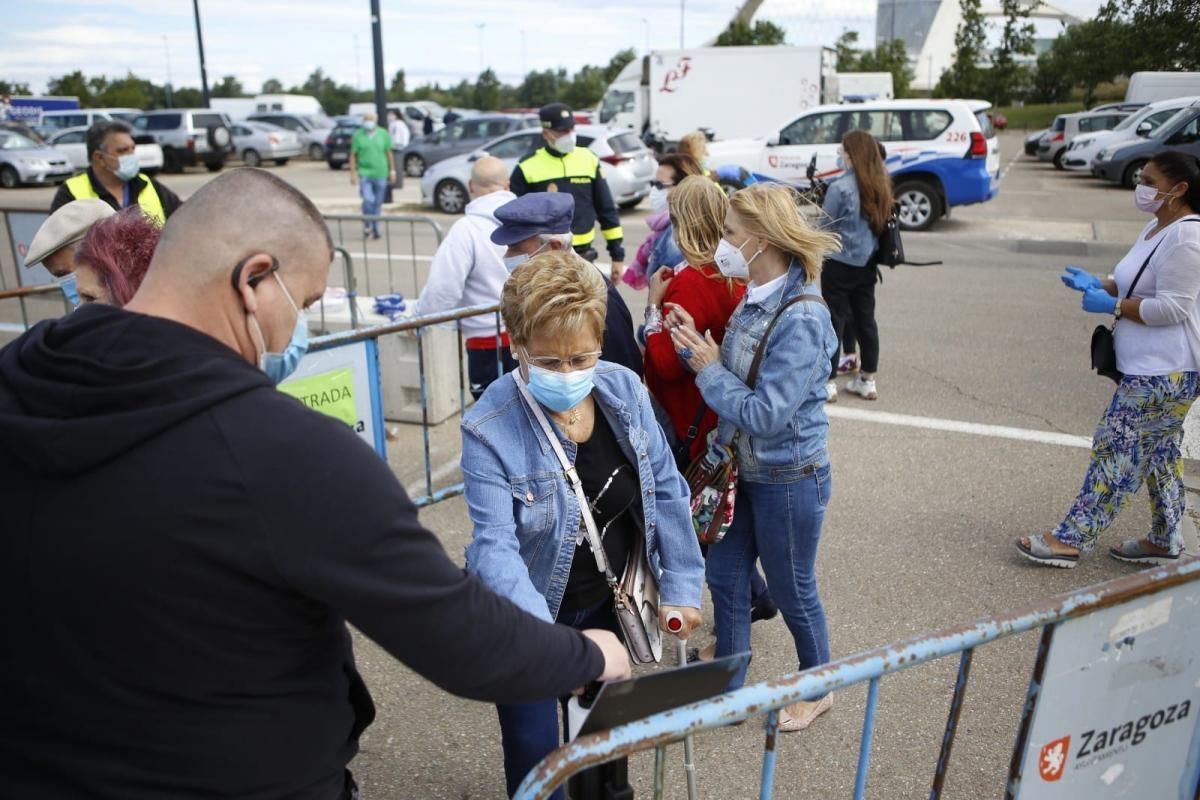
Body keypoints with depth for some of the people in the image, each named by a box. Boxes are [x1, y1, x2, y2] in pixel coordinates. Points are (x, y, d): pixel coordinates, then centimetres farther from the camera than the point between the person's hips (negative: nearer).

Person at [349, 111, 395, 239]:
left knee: (378, 203, 8)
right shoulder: (357, 135, 1)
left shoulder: (383, 134, 5)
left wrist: (392, 170, 6)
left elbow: (389, 153, 10)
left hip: (380, 174, 2)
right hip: (364, 173, -2)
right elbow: (353, 155, 3)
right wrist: (353, 173, -2)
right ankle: (367, 224, 1)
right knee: (368, 200, -18)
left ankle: (375, 228, 21)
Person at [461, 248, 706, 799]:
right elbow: (494, 546, -30)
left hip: (611, 605, 4)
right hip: (528, 617, -4)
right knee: (535, 753, 10)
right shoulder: (489, 428, -25)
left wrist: (681, 587, -6)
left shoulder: (624, 389, -12)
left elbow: (665, 492, -3)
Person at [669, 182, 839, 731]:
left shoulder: (801, 320, -27)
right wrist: (695, 345, -10)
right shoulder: (752, 301, -1)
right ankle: (729, 685, 38)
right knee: (725, 576, 17)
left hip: (789, 479, -8)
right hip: (744, 469, 8)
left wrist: (708, 367, -18)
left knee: (791, 590, 13)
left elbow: (765, 414, -27)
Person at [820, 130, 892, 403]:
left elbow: (824, 226, -9)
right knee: (865, 320, 13)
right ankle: (867, 381, 22)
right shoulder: (880, 185, 3)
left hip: (839, 265, -7)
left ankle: (828, 383, 7)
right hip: (867, 263, 7)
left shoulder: (840, 188, -17)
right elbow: (882, 223, 13)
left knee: (833, 322, 1)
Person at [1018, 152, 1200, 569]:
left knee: (1115, 450, -8)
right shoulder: (1157, 228, 13)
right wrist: (1098, 283, 5)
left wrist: (1112, 305, -16)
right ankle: (1164, 542, 28)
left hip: (1164, 373, -11)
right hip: (1151, 367, 11)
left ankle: (1071, 540, -3)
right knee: (1158, 453, 16)